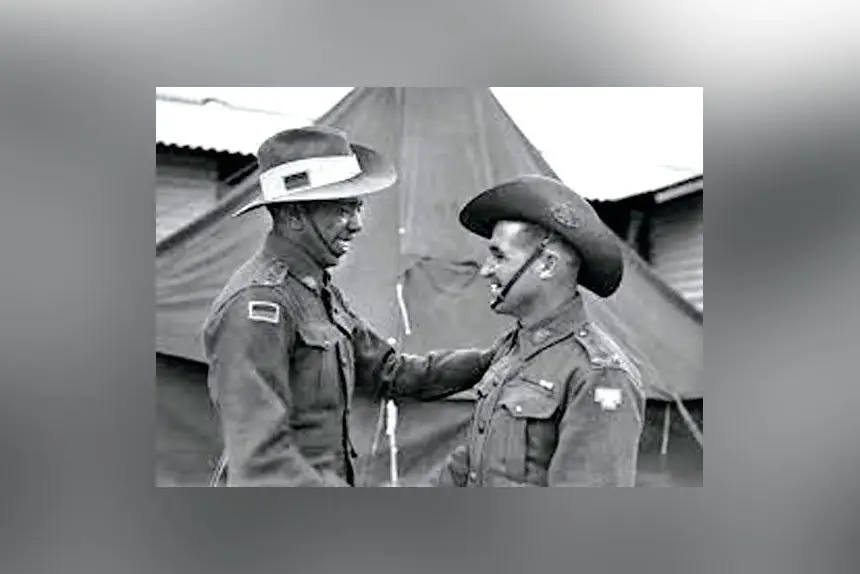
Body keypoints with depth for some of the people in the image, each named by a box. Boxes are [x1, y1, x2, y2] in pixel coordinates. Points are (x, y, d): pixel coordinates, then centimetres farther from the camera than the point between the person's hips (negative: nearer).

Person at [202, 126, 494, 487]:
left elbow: (391, 373, 16)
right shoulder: (258, 302, -22)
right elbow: (261, 457, -27)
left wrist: (490, 361, 8)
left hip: (330, 481, 9)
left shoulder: (322, 293, 10)